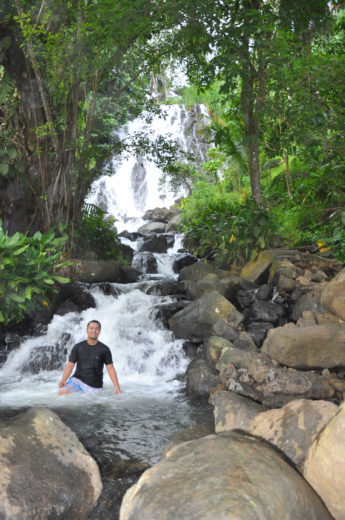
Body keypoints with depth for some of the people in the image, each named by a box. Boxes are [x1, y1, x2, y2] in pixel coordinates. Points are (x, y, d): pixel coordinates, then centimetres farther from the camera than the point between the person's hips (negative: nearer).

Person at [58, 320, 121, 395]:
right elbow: (70, 365, 0)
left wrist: (117, 387, -9)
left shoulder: (104, 349, -1)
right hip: (78, 379, 0)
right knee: (62, 392, -24)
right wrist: (63, 380, -15)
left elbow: (111, 369, -1)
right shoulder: (78, 347, 1)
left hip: (94, 386, 0)